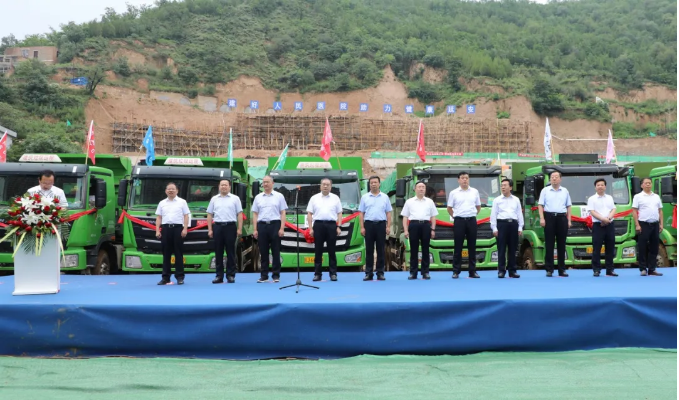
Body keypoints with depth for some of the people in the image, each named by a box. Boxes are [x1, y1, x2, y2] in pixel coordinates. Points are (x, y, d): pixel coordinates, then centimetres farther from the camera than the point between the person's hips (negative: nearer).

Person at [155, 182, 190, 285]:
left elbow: (186, 216, 1)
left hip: (178, 228, -3)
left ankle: (180, 277, 4)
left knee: (178, 253, 0)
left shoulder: (182, 202, 6)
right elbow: (158, 217, 11)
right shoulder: (162, 203, 14)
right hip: (166, 229, 3)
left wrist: (185, 229, -9)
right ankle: (165, 277, 9)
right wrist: (157, 230, 1)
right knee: (166, 254, 5)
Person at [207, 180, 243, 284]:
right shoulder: (214, 199, 11)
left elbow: (240, 214, 1)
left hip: (230, 226, -2)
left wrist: (239, 229, -6)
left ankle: (231, 275, 6)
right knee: (218, 252, 4)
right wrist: (210, 229, 3)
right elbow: (210, 215, 10)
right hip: (218, 227, 2)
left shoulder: (235, 198, 5)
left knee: (230, 252, 1)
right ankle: (219, 276, 9)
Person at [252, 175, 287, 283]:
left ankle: (276, 275, 6)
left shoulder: (279, 196, 4)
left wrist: (282, 228, -8)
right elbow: (255, 214, 10)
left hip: (275, 225, -2)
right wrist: (255, 229, 2)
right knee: (263, 252, 5)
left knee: (275, 252, 0)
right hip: (262, 225, 2)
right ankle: (264, 275, 11)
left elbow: (283, 213, 1)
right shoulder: (258, 197, 11)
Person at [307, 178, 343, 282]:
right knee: (318, 251, 3)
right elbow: (309, 214, 7)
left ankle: (333, 273, 8)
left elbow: (339, 213, 8)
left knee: (331, 251, 3)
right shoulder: (314, 198, 9)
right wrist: (310, 228, -1)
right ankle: (317, 274, 8)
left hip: (331, 225, 0)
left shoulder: (335, 198, 9)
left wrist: (339, 227, -2)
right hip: (318, 225, 0)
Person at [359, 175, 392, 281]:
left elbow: (388, 213, 6)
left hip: (381, 224, 0)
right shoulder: (365, 197, 7)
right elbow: (361, 213, 5)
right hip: (369, 224, 0)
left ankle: (380, 272, 9)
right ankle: (368, 273, 6)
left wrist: (388, 226, -3)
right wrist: (362, 227, -4)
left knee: (380, 250, 3)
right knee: (369, 250, 2)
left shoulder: (385, 197, 8)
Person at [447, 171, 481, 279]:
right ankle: (456, 271, 3)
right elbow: (449, 208, 9)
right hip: (459, 221, -2)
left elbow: (478, 206, 18)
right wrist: (455, 217, 3)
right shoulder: (453, 193, 2)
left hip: (471, 221, 2)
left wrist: (472, 215, 9)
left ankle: (472, 271, 10)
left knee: (472, 246, 5)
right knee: (458, 247, -1)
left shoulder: (474, 192, 8)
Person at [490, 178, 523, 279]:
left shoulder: (516, 200, 13)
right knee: (501, 249, -4)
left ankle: (512, 270, 11)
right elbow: (493, 215, 3)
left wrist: (520, 228, 6)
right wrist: (494, 228, -4)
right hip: (502, 224, -2)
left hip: (513, 224, 2)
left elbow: (519, 214, 12)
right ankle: (501, 270, 0)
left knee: (512, 249, 5)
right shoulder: (497, 200, 7)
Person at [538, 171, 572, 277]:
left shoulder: (565, 191, 13)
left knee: (561, 244, 4)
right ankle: (549, 269, 2)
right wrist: (542, 218, -9)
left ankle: (562, 269, 10)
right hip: (549, 217, -2)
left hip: (562, 218, 2)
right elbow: (540, 205, 2)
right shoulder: (545, 190, 7)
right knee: (549, 244, -2)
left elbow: (568, 207, 13)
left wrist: (569, 220, 5)